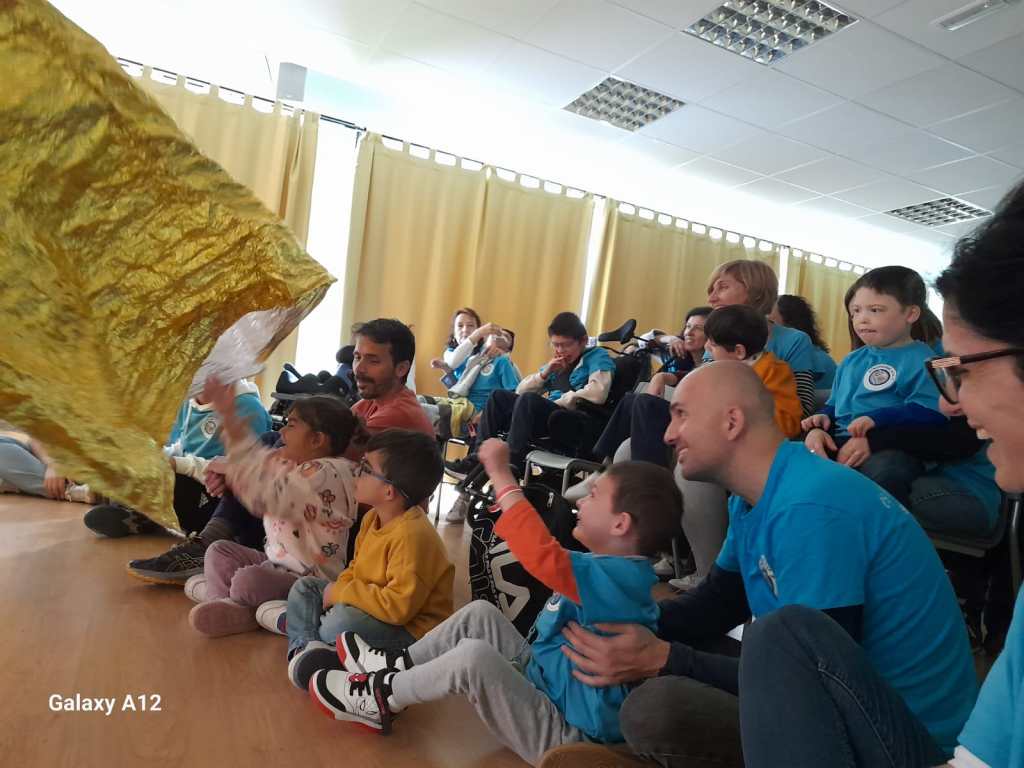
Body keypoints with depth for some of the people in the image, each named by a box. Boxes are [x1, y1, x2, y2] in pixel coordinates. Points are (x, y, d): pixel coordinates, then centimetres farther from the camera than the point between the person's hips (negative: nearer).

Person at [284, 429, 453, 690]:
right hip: (369, 610, 10)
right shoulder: (372, 518, 1)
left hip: (410, 629, -10)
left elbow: (399, 606, -33)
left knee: (342, 621, -34)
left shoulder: (412, 535, -29)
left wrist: (341, 593, -21)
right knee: (304, 586, 9)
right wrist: (338, 589, -8)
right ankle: (304, 645, -13)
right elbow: (356, 568, 14)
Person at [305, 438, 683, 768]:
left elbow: (543, 558, -44)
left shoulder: (618, 578, -28)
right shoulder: (616, 570, 3)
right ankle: (398, 666, 16)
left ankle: (382, 697, -2)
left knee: (474, 656, -27)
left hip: (564, 732, -10)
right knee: (480, 614, 6)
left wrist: (502, 476, -38)